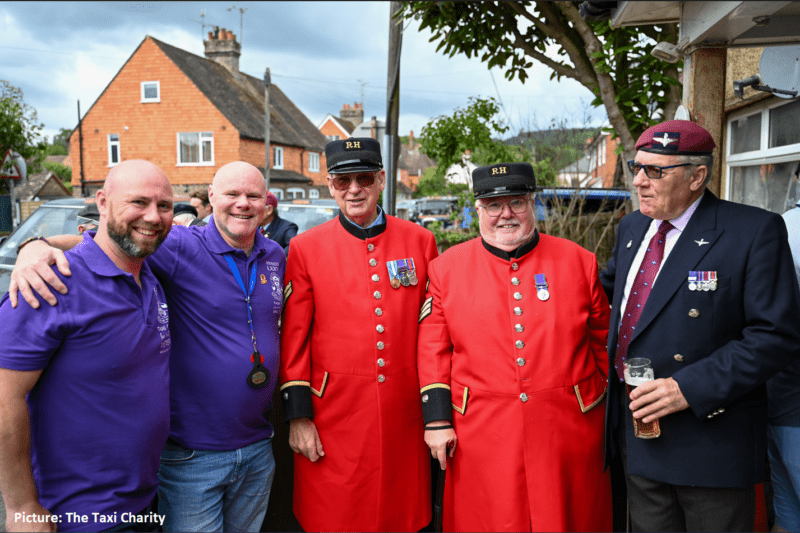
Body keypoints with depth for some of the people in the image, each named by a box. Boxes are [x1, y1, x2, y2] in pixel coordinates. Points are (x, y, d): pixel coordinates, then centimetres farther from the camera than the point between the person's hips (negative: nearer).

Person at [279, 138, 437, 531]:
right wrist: (298, 415, -4)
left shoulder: (420, 241, 2)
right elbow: (293, 338, -1)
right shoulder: (305, 248, -2)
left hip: (404, 418, 2)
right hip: (333, 421, -1)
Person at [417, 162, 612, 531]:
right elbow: (433, 351, 0)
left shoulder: (579, 261, 2)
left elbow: (603, 342, 8)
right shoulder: (447, 267, 0)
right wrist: (437, 419, -4)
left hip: (569, 435, 1)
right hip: (480, 438, 0)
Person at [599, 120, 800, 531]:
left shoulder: (755, 231, -12)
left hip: (710, 436, -6)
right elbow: (607, 286, 26)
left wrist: (690, 388, -23)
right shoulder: (632, 228, 8)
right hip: (637, 428, 6)